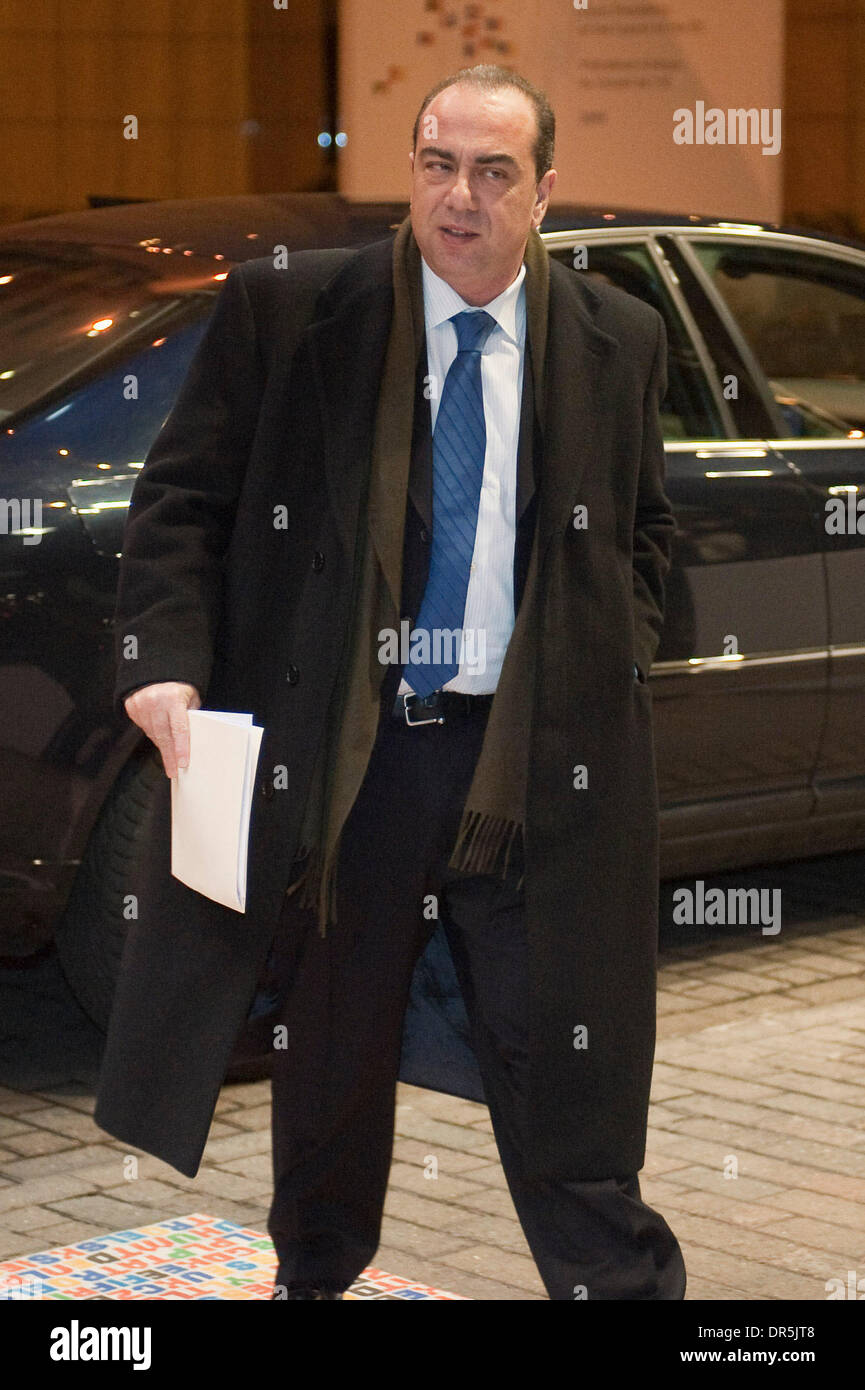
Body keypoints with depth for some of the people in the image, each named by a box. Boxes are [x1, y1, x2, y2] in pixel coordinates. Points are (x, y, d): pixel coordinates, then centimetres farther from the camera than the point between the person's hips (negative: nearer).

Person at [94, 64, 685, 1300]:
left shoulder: (620, 343, 6)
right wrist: (168, 663, -13)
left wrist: (617, 673, 3)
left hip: (536, 760, 0)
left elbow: (644, 534, 18)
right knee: (333, 1055, 15)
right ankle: (312, 1278, 36)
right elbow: (181, 503, 0)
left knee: (561, 1069, 2)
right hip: (339, 754, 0)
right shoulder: (283, 312, -1)